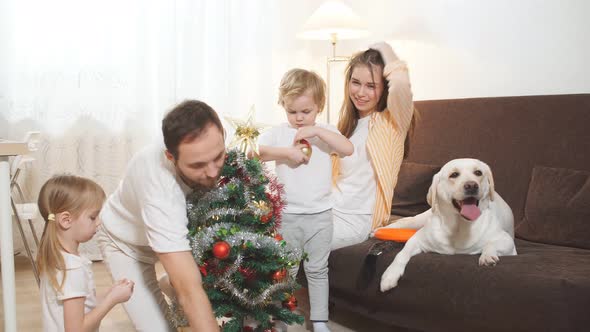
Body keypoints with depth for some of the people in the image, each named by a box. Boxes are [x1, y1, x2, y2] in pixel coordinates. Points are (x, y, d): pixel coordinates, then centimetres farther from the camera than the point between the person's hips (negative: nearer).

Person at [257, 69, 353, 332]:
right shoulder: (278, 133, -3)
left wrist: (317, 132, -21)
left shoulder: (325, 132, 1)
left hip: (319, 215, 1)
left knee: (317, 270, 12)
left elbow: (348, 149, -16)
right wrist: (287, 152, -24)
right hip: (287, 215, -1)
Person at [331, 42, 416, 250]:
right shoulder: (348, 122, 16)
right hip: (329, 207, 6)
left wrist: (387, 53, -10)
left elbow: (400, 84, -28)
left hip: (355, 219, -6)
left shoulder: (394, 121, -5)